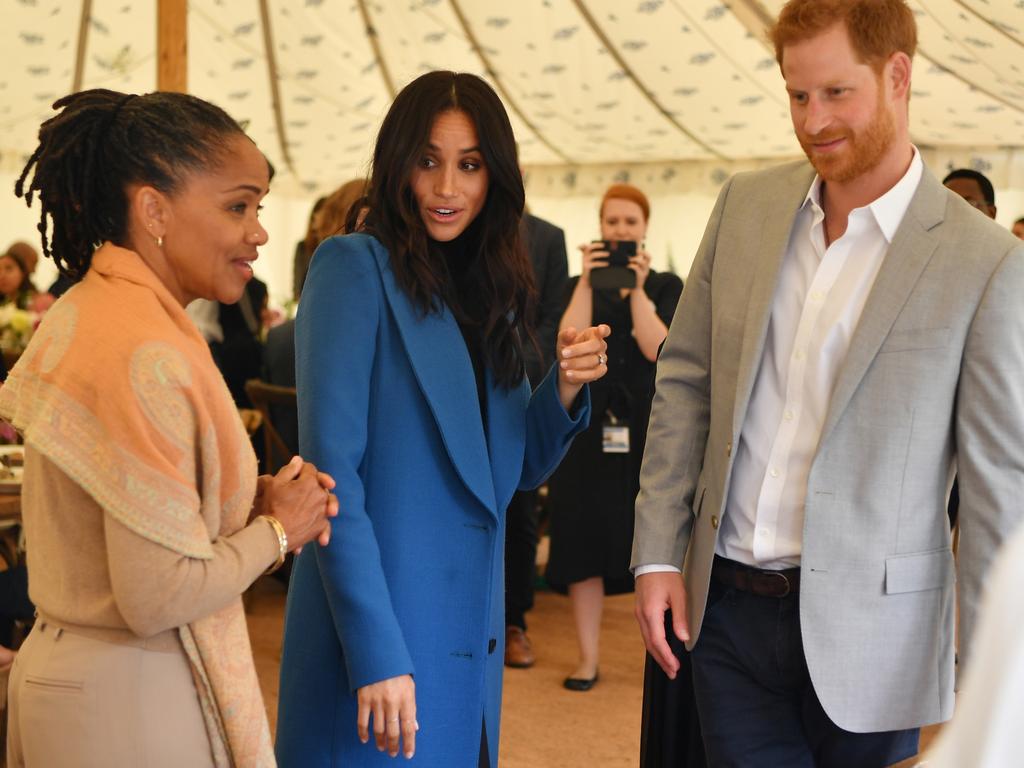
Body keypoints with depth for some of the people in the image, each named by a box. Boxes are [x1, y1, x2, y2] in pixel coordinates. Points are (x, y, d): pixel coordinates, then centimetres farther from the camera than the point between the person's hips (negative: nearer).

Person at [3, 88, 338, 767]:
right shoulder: (148, 355, -23)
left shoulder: (87, 311, 6)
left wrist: (255, 496, 0)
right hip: (132, 705, -9)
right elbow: (159, 596, -25)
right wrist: (277, 528, -9)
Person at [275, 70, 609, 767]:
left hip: (472, 633, 7)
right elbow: (333, 469, -17)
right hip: (383, 632, -7)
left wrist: (565, 388, -6)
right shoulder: (355, 267, -10)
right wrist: (376, 653, -23)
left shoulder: (485, 289, 10)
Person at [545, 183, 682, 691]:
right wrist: (588, 281, -11)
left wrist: (637, 287, -11)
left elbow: (657, 348, -10)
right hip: (591, 423, 1)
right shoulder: (580, 286, 10)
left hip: (645, 425, -1)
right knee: (585, 536, 0)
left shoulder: (667, 285, 7)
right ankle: (588, 656, 8)